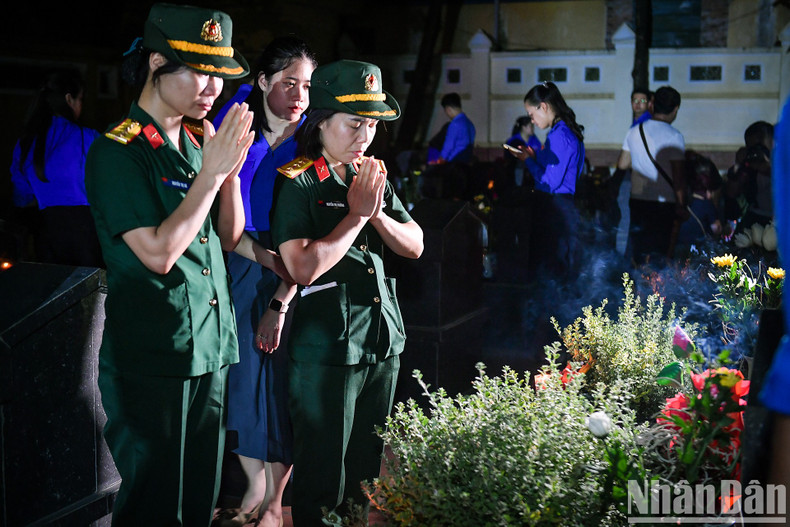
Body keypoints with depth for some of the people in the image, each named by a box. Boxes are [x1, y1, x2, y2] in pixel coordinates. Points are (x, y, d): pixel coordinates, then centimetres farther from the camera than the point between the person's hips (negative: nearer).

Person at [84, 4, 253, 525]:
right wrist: (212, 172, -19)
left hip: (211, 346, 7)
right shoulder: (117, 151, -13)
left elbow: (228, 240, 11)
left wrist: (232, 169, -4)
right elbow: (159, 253, -22)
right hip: (152, 359, -7)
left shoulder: (199, 141, 9)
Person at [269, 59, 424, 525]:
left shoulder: (374, 174, 10)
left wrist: (377, 212, -8)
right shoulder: (296, 182, -11)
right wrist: (357, 214, -16)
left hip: (383, 342, 7)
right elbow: (303, 267, -22)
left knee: (367, 470, 18)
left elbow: (414, 246, 9)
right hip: (326, 351, -6)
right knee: (323, 475, 5)